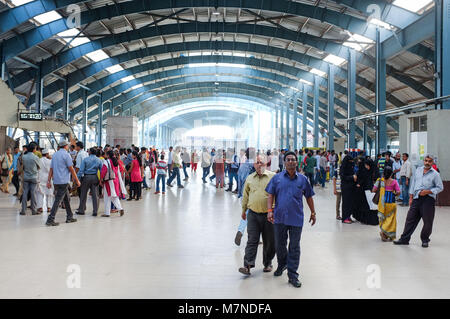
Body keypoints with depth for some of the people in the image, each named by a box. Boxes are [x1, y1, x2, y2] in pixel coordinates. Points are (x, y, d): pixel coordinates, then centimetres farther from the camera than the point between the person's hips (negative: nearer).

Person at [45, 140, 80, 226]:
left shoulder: (55, 154, 14)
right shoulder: (66, 154, -9)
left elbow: (51, 169, 12)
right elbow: (71, 169, -10)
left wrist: (49, 181, 12)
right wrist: (77, 180, -3)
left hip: (56, 181, 8)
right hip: (63, 181, -8)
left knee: (66, 199, 17)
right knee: (58, 200, -8)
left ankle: (69, 217, 22)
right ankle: (50, 219, -11)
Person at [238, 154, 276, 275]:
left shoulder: (273, 176, -1)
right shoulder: (249, 178, 10)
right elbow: (245, 195, 19)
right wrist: (244, 210, 22)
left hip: (268, 214, -2)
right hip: (253, 214, 2)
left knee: (269, 241, 8)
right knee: (252, 240, -4)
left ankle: (267, 263, 24)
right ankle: (248, 265, -7)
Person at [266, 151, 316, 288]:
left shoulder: (302, 179, 4)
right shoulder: (277, 178, 3)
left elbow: (309, 197, 13)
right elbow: (270, 195, 3)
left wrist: (313, 213, 16)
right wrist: (270, 210, -8)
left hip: (296, 219, -1)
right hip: (279, 218, 1)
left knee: (294, 247, 2)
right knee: (279, 245, 14)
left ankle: (292, 275, 9)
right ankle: (282, 264, 41)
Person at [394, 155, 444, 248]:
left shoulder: (435, 174, -2)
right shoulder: (418, 170, 12)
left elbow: (440, 187, -1)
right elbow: (412, 183, 15)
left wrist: (428, 191, -13)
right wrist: (411, 197, 11)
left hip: (428, 199, -4)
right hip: (416, 198, 4)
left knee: (427, 221, 4)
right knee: (410, 219, 5)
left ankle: (425, 240, 21)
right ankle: (404, 239, 11)